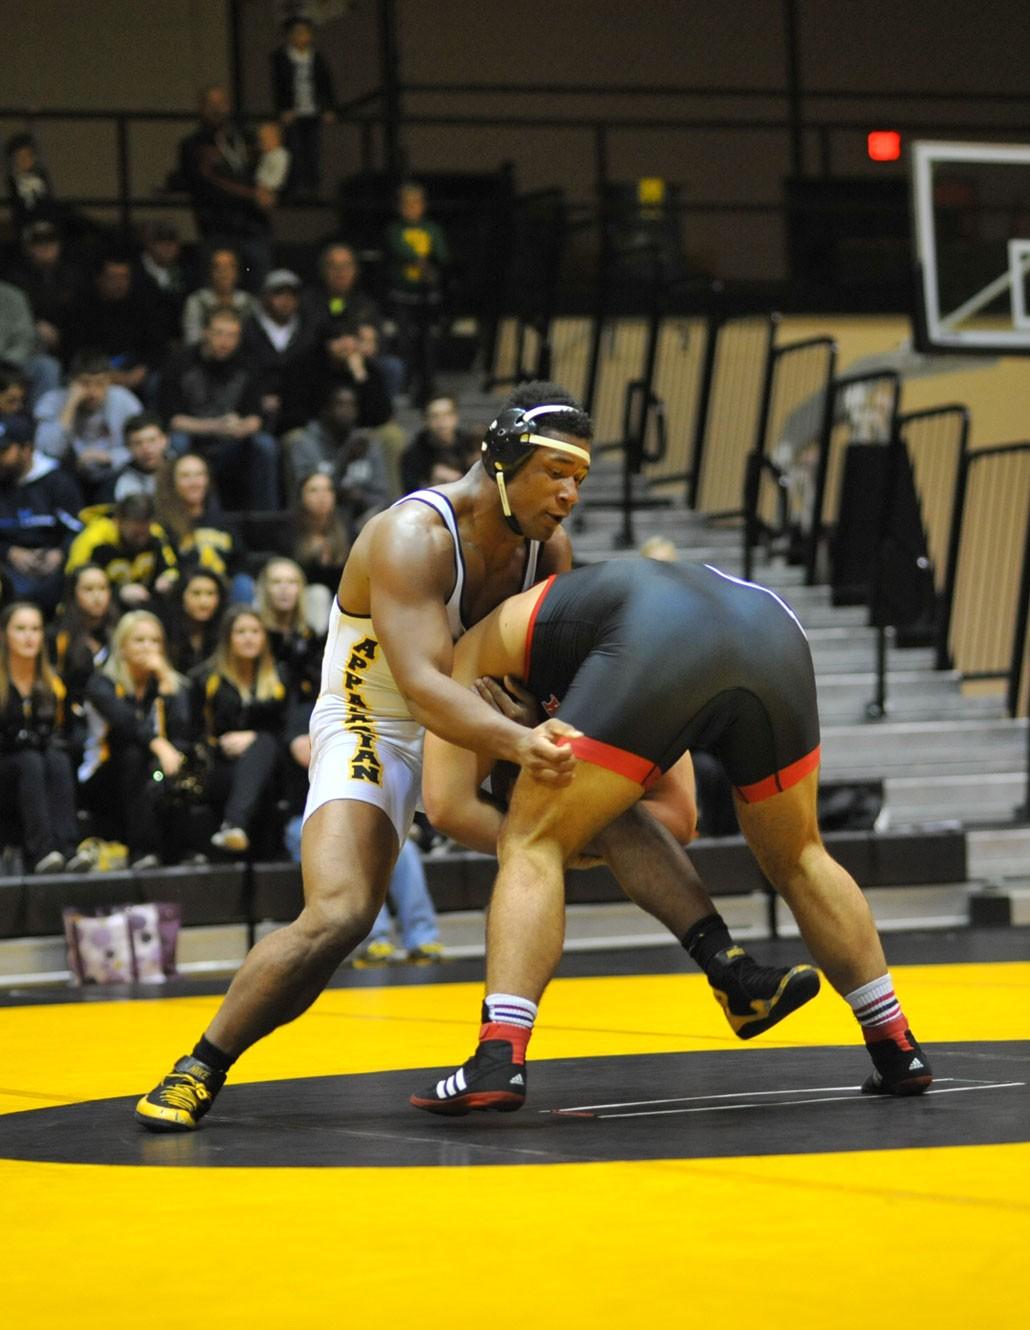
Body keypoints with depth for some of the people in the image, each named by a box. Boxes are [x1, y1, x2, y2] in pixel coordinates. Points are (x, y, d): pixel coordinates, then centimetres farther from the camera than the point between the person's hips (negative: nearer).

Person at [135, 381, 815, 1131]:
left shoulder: (548, 546, -3)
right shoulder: (414, 537, -27)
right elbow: (421, 682, -39)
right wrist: (517, 743, -56)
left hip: (475, 723, 7)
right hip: (374, 730, -7)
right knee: (337, 916, -26)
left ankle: (736, 982, -13)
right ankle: (198, 1074, -11)